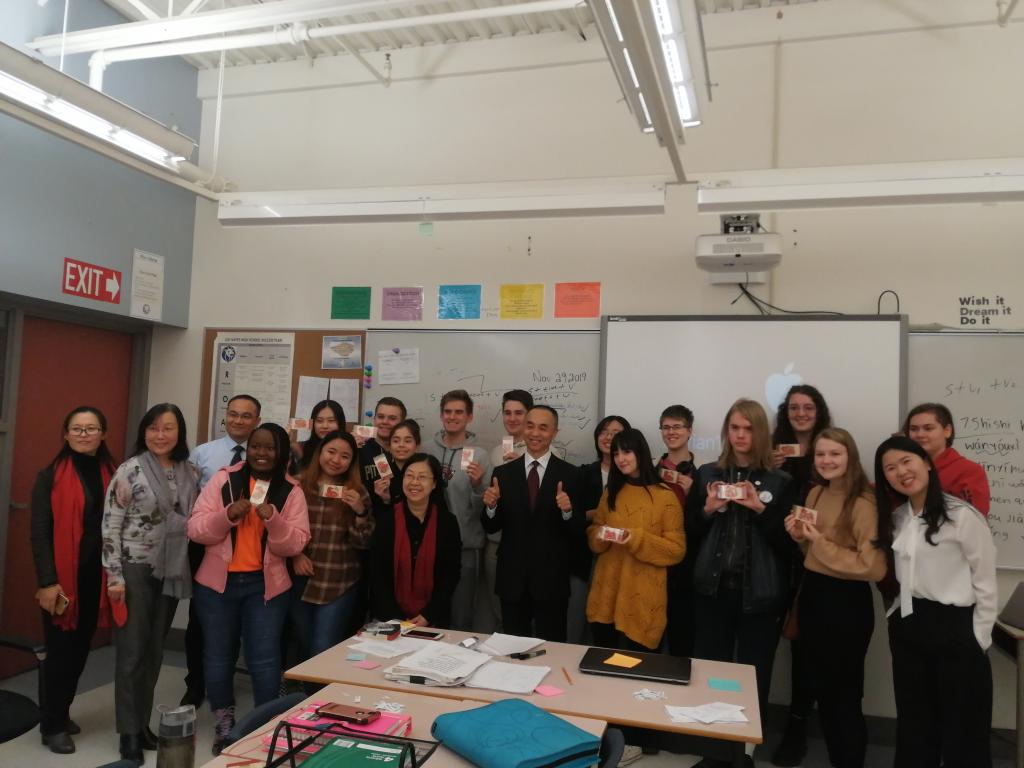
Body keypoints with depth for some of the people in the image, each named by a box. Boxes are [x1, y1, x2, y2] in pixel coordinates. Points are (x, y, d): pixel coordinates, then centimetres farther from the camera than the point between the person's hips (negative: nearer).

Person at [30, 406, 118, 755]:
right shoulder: (50, 476, -5)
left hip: (97, 577, 4)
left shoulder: (112, 475, 6)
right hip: (62, 578, -4)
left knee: (80, 649, 13)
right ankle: (52, 725, 18)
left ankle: (61, 713, 31)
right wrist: (47, 582, -15)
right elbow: (40, 532, -8)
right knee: (60, 650, 3)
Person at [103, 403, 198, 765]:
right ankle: (129, 732, 14)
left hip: (171, 572, 5)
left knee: (155, 650, 13)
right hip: (135, 569, -4)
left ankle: (143, 722, 26)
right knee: (132, 650, 2)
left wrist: (189, 567, 9)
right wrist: (114, 575, -13)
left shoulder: (190, 472, 3)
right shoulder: (130, 470, -10)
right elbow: (110, 525, -11)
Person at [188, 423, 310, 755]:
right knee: (218, 655, 13)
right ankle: (223, 726, 31)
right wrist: (227, 515, -22)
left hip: (266, 585, -1)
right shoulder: (223, 479, -2)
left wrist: (273, 520, -23)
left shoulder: (292, 491, -1)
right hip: (217, 582, 1)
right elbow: (195, 529, -5)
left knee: (264, 658, 0)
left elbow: (296, 544, -6)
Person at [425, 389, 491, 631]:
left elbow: (483, 509, -5)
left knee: (461, 620, 7)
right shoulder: (426, 451, 2)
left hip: (465, 547, -2)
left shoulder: (480, 455, -4)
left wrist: (477, 485, -22)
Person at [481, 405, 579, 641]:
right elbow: (491, 527, 3)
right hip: (512, 578, 2)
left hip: (551, 579, -2)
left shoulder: (570, 475, -5)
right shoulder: (503, 473, 2)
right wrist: (491, 506, -17)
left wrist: (567, 511, -25)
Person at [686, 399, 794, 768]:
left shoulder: (779, 481, -1)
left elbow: (787, 543, -3)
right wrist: (709, 508, -11)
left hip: (760, 594, -1)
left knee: (754, 679, 5)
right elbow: (689, 532, 7)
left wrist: (760, 508, -17)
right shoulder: (707, 474, 5)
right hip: (713, 589, 2)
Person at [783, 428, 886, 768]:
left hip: (847, 602, -8)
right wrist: (800, 536, -1)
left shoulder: (863, 503, -18)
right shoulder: (815, 494, 6)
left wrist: (822, 544, -21)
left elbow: (873, 567, -24)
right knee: (821, 691, 19)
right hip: (812, 595, 8)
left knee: (845, 696, 7)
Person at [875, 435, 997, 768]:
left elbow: (986, 586, -11)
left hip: (954, 628, -6)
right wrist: (898, 614, 8)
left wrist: (978, 640, -9)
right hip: (907, 629, 7)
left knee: (961, 730, 8)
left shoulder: (962, 516, -15)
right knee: (914, 726, 18)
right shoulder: (896, 518, 7)